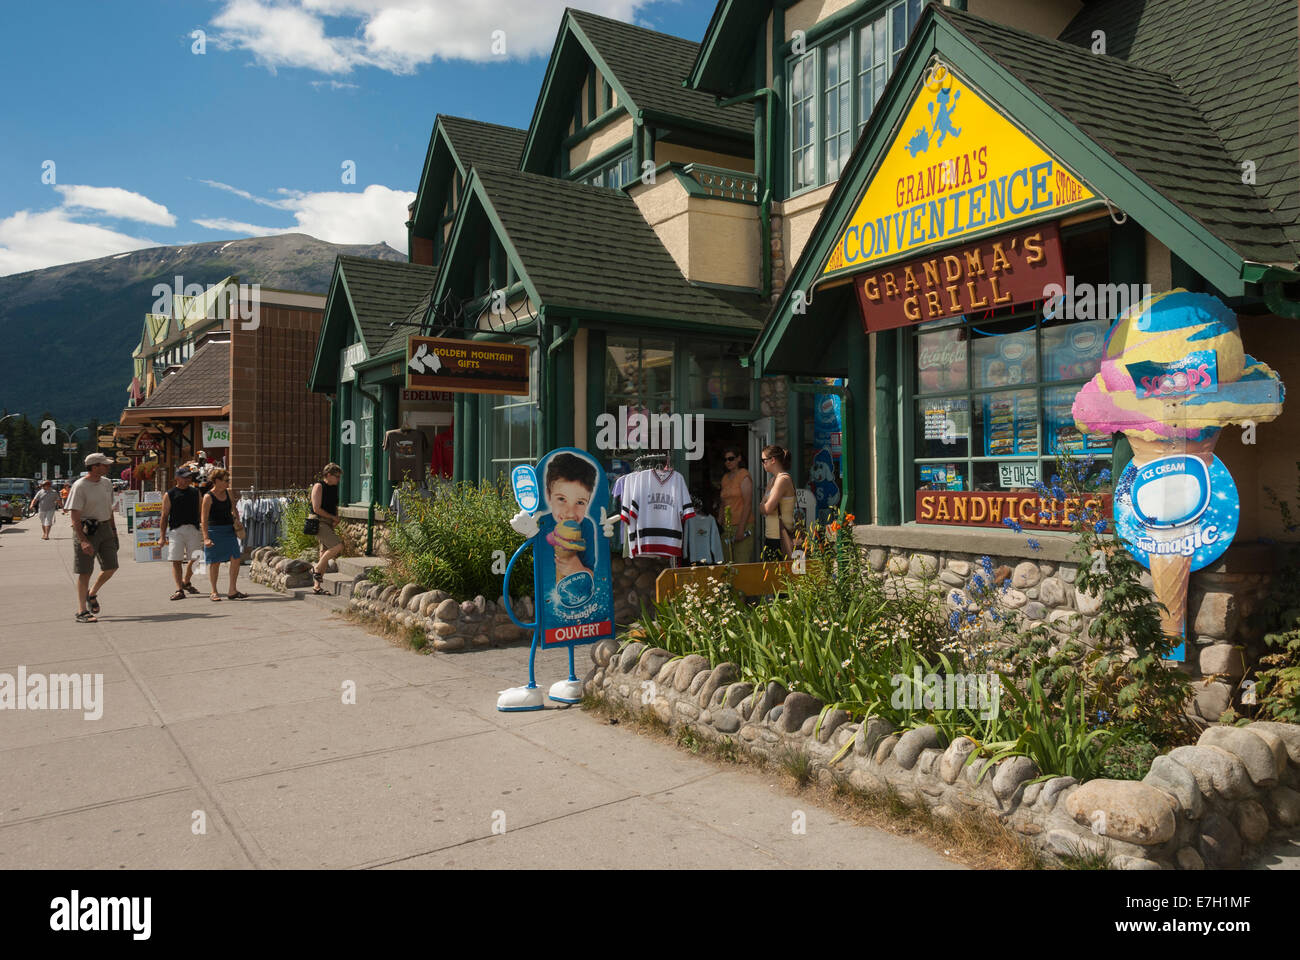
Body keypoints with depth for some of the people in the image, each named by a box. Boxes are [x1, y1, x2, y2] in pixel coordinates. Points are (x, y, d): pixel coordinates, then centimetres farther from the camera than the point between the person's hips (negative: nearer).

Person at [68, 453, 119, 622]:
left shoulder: (107, 483, 9)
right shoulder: (80, 486, -13)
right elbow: (75, 517, -16)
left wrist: (113, 530, 19)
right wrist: (82, 540, -24)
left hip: (105, 528, 7)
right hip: (86, 530, -7)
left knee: (111, 567, 8)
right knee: (85, 572, -2)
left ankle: (92, 594, 33)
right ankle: (82, 612, 5)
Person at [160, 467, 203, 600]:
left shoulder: (195, 492, 12)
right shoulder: (169, 495, 3)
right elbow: (164, 516, 4)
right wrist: (163, 536, 0)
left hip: (193, 529, 3)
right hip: (176, 530, -3)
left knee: (196, 559, 3)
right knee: (176, 560, -6)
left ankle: (186, 582, 27)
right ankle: (179, 590, -4)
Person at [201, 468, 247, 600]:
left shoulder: (228, 493, 9)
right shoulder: (208, 497, -8)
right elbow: (204, 519, -11)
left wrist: (237, 519, 7)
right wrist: (206, 537, -18)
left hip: (229, 530, 5)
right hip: (214, 531, -5)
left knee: (236, 559, -4)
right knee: (214, 562, 1)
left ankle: (232, 591, 3)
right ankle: (214, 592, 12)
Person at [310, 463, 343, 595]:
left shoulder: (334, 488, 16)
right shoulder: (318, 486, -8)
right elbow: (316, 509, -15)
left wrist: (336, 519, 7)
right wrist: (333, 517, -8)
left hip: (329, 524, 8)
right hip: (319, 523, -8)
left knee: (325, 554, 7)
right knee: (337, 546, -22)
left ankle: (317, 587, 12)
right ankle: (317, 569, -6)